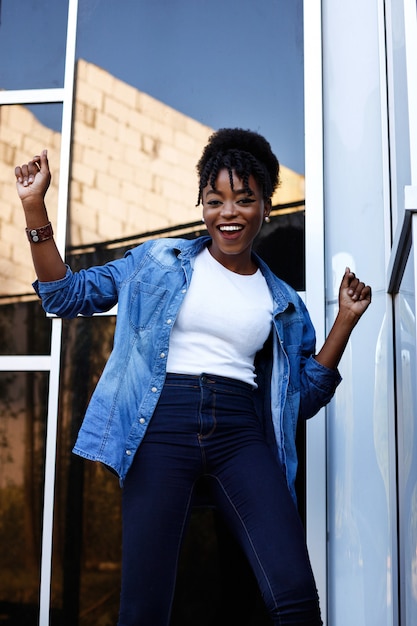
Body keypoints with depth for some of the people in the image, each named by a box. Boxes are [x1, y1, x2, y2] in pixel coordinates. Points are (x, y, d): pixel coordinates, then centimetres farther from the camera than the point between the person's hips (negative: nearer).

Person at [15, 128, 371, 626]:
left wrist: (346, 319, 8)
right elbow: (66, 295, 11)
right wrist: (34, 206, 3)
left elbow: (305, 395, 17)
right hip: (162, 426, -1)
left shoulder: (284, 303, 18)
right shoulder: (157, 260, 13)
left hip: (241, 434, 2)